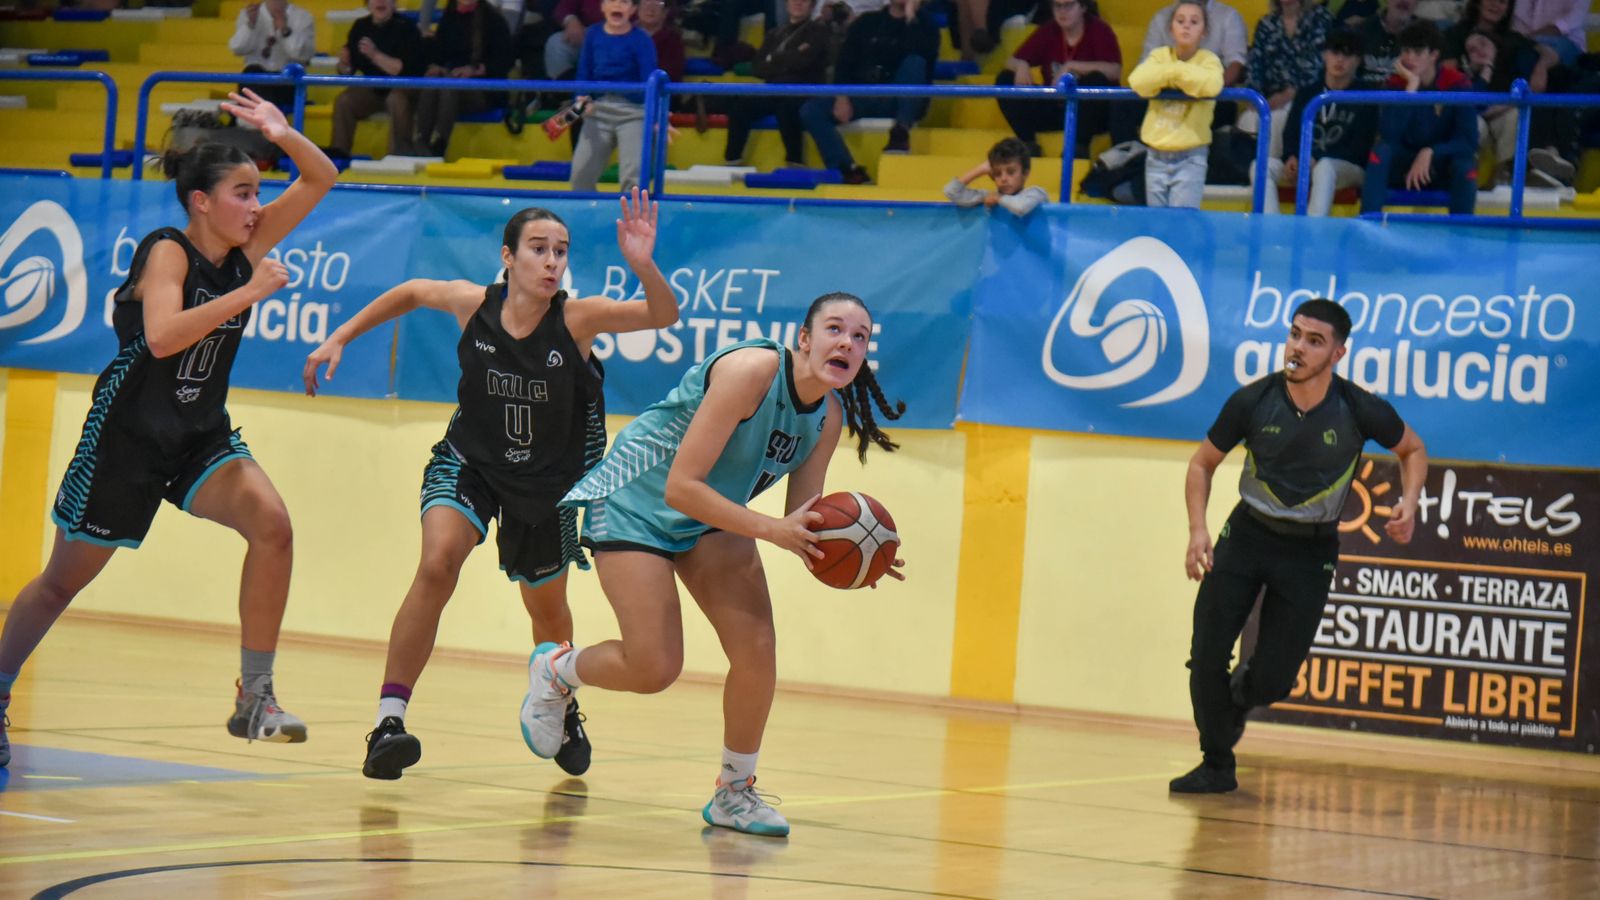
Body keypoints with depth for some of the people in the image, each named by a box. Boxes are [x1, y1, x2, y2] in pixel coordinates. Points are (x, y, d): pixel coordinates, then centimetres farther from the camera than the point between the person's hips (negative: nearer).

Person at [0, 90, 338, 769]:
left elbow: (321, 179, 3)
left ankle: (255, 697, -15)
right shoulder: (167, 251, -17)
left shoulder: (246, 246, 0)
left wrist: (284, 136, -15)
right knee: (64, 579, 6)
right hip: (127, 434, -5)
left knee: (270, 522, -20)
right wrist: (250, 291, -32)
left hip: (201, 436, 5)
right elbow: (162, 337, -34)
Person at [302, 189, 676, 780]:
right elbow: (410, 292, 3)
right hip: (469, 463, 0)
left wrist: (643, 265, -53)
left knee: (547, 607, 16)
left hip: (549, 481, 0)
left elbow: (664, 316, -35)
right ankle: (388, 720, -23)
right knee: (437, 564, -26)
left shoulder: (577, 319, -23)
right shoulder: (473, 304, -18)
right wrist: (340, 338, 5)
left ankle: (562, 710, 48)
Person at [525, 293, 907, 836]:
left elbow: (802, 522, -2)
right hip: (637, 502, -7)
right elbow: (681, 487, -33)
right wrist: (769, 529, -38)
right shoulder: (753, 370, -31)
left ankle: (734, 792, 9)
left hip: (712, 517, 7)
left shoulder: (829, 417, -8)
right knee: (654, 668, -13)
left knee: (756, 652, -10)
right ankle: (555, 670, 20)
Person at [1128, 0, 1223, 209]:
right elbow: (1137, 81, -14)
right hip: (1156, 155, 4)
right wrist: (1174, 73, -16)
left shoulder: (1208, 59, -4)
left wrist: (1175, 71, -16)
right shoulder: (1159, 55, 5)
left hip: (1190, 158, -4)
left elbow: (1212, 85, -27)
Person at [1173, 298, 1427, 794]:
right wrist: (1198, 530, -13)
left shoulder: (1361, 410, -16)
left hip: (1310, 552, -1)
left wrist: (1409, 503, -14)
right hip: (1247, 535, 1)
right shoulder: (1252, 400, -13)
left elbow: (1413, 450, 5)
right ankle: (1217, 766, 11)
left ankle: (1238, 695, 34)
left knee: (1272, 680, -4)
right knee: (1206, 656, -9)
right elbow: (1203, 462, 2)